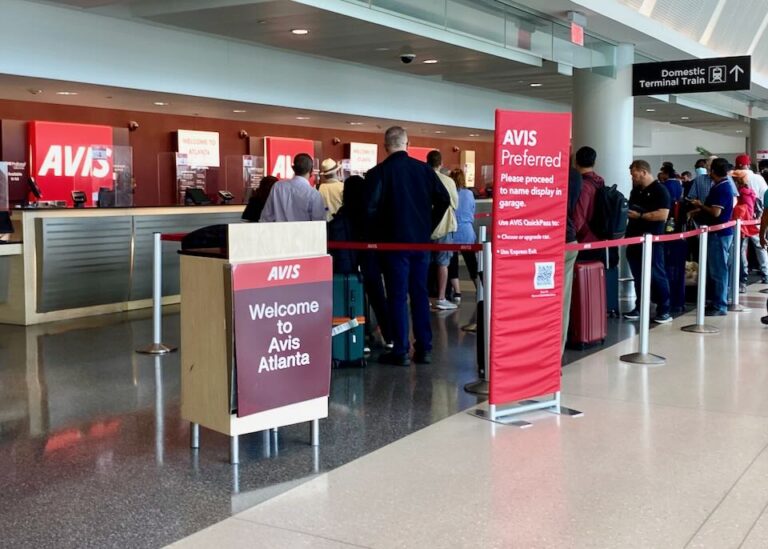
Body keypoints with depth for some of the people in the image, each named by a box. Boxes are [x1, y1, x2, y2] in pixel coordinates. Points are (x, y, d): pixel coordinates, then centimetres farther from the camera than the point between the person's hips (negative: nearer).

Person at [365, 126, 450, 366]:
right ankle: (424, 348, 14)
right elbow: (444, 199, 4)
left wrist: (377, 234, 0)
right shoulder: (424, 169, 3)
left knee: (398, 296, 1)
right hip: (421, 241, 4)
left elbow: (370, 208, -15)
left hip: (395, 241, -4)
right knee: (420, 294, 11)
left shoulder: (378, 172, -9)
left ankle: (400, 351, 3)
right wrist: (428, 227, 12)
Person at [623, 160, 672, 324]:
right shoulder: (635, 190, 15)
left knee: (656, 275, -3)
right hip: (634, 238, 7)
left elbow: (663, 215, -18)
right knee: (638, 275, 11)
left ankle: (664, 310, 3)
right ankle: (640, 307, 18)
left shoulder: (660, 190, -8)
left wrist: (640, 215, -18)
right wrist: (626, 212, 5)